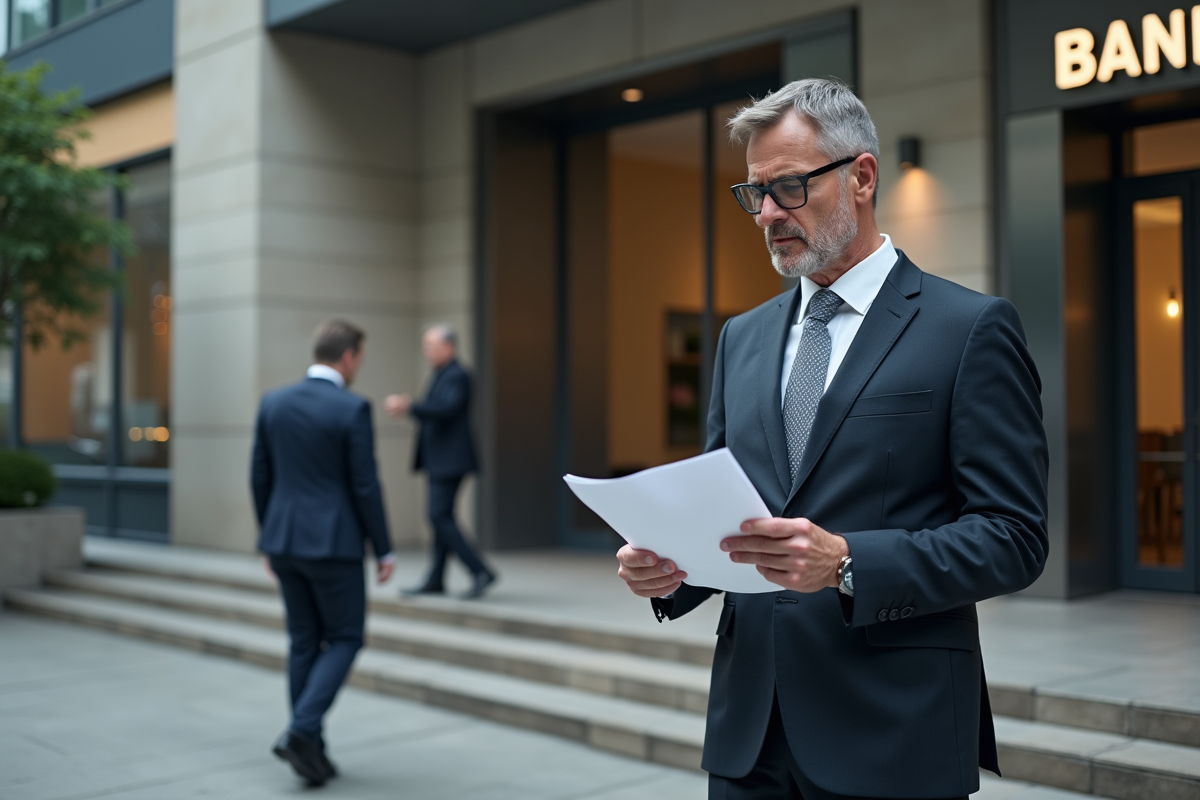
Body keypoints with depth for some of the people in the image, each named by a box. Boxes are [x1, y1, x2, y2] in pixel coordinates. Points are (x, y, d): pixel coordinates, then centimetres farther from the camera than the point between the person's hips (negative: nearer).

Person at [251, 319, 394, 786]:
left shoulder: (273, 402, 5)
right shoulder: (353, 408, -13)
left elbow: (260, 477, 9)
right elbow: (365, 485, -12)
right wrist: (384, 550, -3)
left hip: (284, 540, 6)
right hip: (334, 543, -6)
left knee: (304, 643, 14)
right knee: (344, 639, 8)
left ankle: (311, 750, 16)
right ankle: (301, 731, -7)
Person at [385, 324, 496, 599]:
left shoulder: (458, 376, -13)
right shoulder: (440, 376, 17)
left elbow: (446, 409, -27)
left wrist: (410, 407, -31)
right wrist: (407, 407, 9)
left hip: (450, 460, -10)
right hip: (439, 461, 10)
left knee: (439, 515, -13)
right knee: (441, 517, 11)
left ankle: (480, 572, -11)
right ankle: (435, 580, 17)